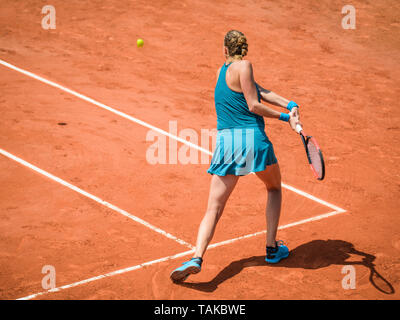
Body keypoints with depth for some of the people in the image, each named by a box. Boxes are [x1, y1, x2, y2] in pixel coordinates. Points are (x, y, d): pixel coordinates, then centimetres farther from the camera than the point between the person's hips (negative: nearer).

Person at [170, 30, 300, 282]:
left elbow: (260, 92, 9)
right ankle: (272, 248, 21)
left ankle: (197, 258, -20)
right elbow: (254, 105, -7)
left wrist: (289, 104, 0)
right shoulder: (243, 66, -3)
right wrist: (284, 117, 2)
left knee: (214, 209, 1)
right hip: (253, 138, -4)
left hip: (226, 141, 4)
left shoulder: (223, 70, 17)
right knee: (274, 188, 24)